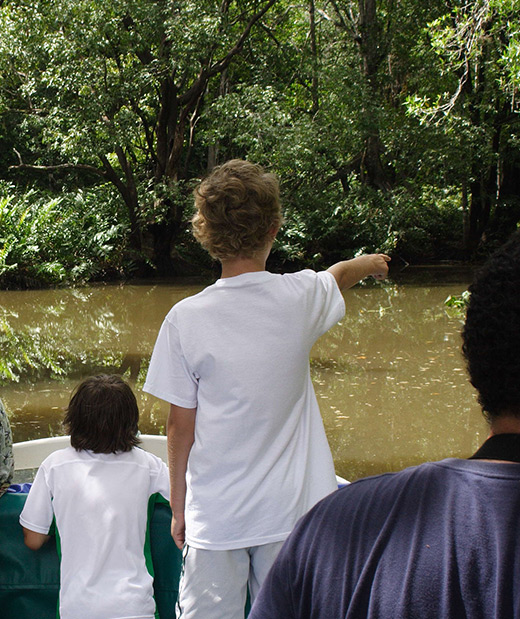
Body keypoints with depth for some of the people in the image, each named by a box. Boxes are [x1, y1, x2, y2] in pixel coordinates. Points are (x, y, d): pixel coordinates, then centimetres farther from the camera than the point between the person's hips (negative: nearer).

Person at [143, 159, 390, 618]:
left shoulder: (186, 319, -11)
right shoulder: (300, 298, -7)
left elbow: (181, 426, -4)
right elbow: (338, 275, 19)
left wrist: (179, 509, 10)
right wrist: (368, 263, 43)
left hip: (214, 517, -1)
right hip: (290, 512, 2)